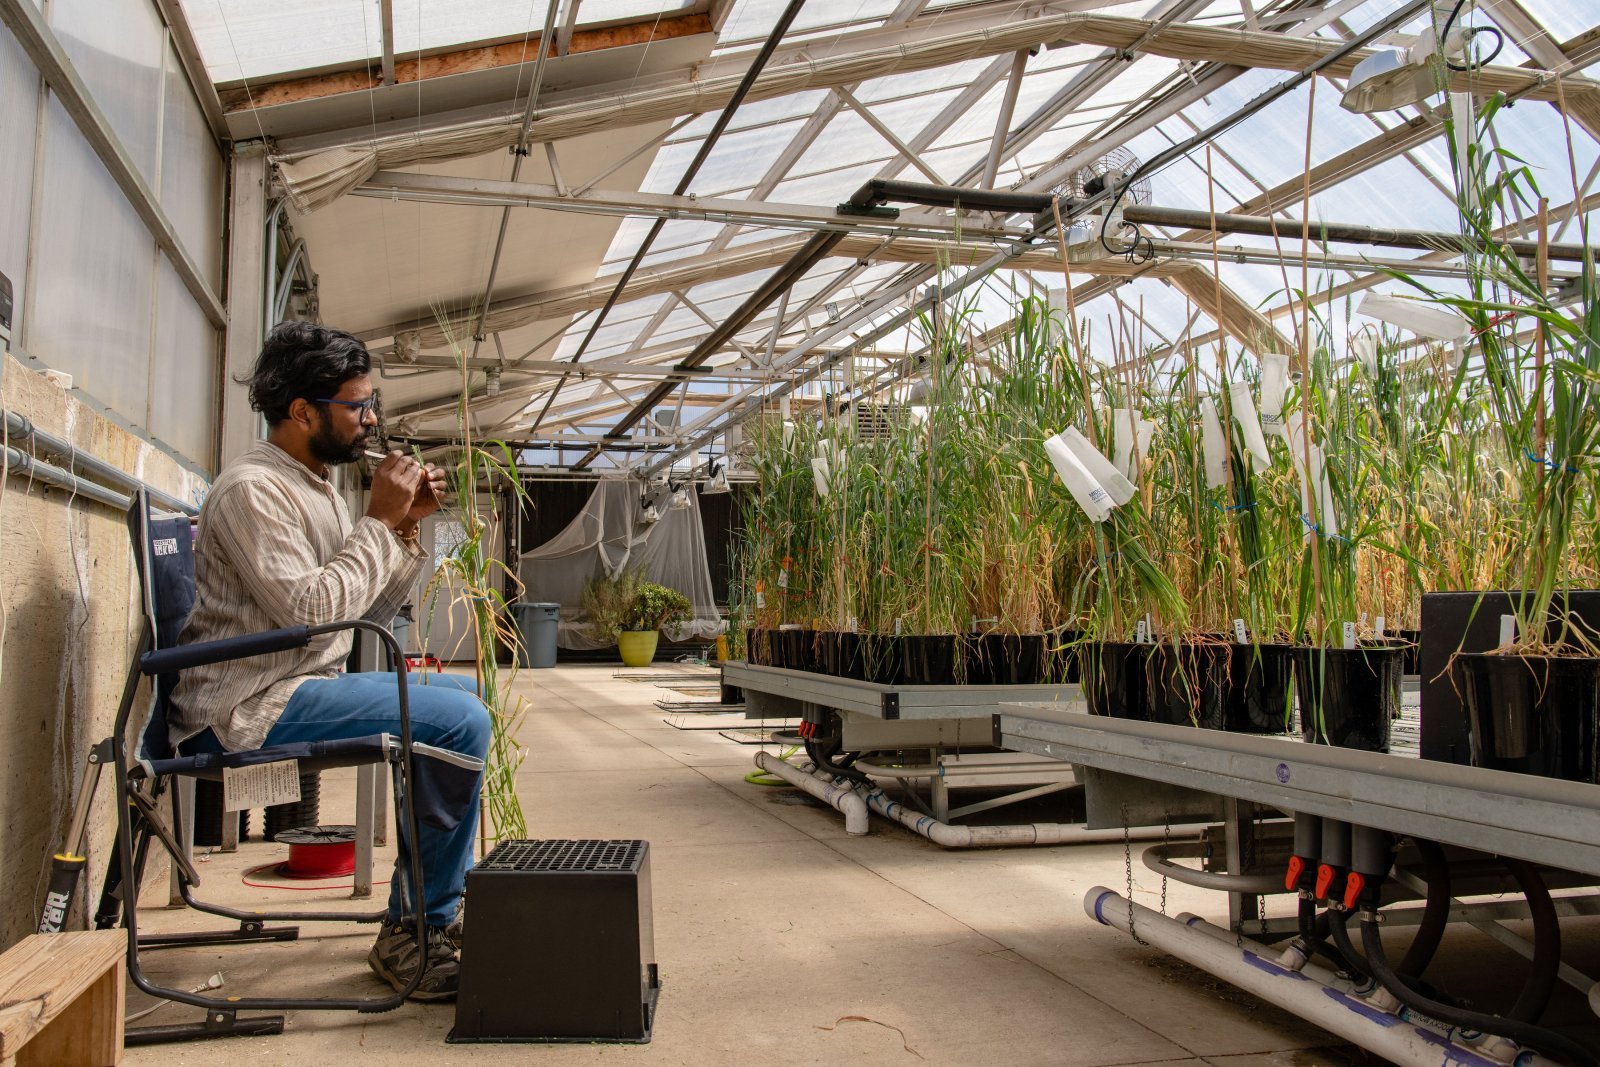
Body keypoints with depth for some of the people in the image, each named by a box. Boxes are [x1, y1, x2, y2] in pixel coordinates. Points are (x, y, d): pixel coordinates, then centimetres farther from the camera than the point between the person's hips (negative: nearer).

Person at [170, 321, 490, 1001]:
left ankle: (443, 895, 19)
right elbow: (309, 609, -25)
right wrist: (380, 521, -16)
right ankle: (413, 933, -11)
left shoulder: (315, 487, 16)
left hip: (304, 685, 10)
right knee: (459, 722, -23)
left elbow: (368, 614, 15)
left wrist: (407, 527, 3)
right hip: (250, 708, -10)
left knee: (465, 693, 17)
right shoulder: (252, 489, -14)